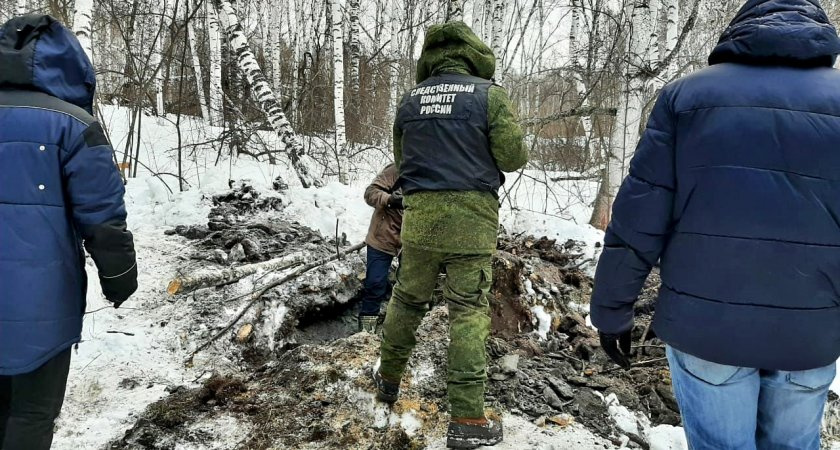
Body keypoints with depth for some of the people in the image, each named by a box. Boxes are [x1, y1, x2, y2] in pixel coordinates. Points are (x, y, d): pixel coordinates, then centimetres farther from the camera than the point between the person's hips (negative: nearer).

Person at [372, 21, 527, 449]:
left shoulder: (410, 99, 9)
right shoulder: (488, 94, -4)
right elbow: (513, 157, -5)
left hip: (419, 214, 4)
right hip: (470, 215, -3)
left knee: (407, 299, 18)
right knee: (468, 311, 0)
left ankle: (388, 379, 36)